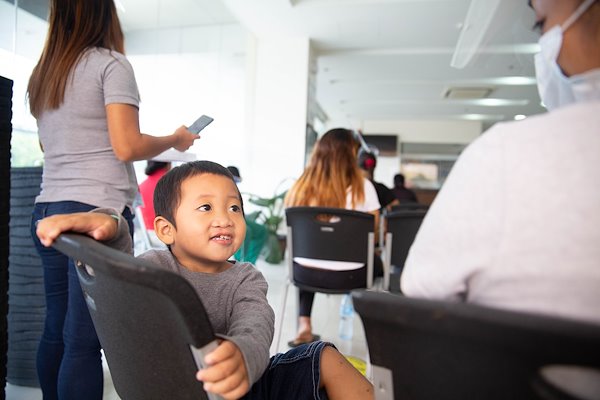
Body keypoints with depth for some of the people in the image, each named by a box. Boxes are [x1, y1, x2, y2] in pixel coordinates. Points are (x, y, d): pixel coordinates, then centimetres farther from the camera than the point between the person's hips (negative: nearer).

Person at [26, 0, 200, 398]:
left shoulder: (43, 72, 18)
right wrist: (176, 140, 2)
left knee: (55, 332, 14)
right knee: (83, 340, -5)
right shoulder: (111, 63, -4)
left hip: (48, 210, 8)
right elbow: (126, 146, -13)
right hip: (97, 210, -8)